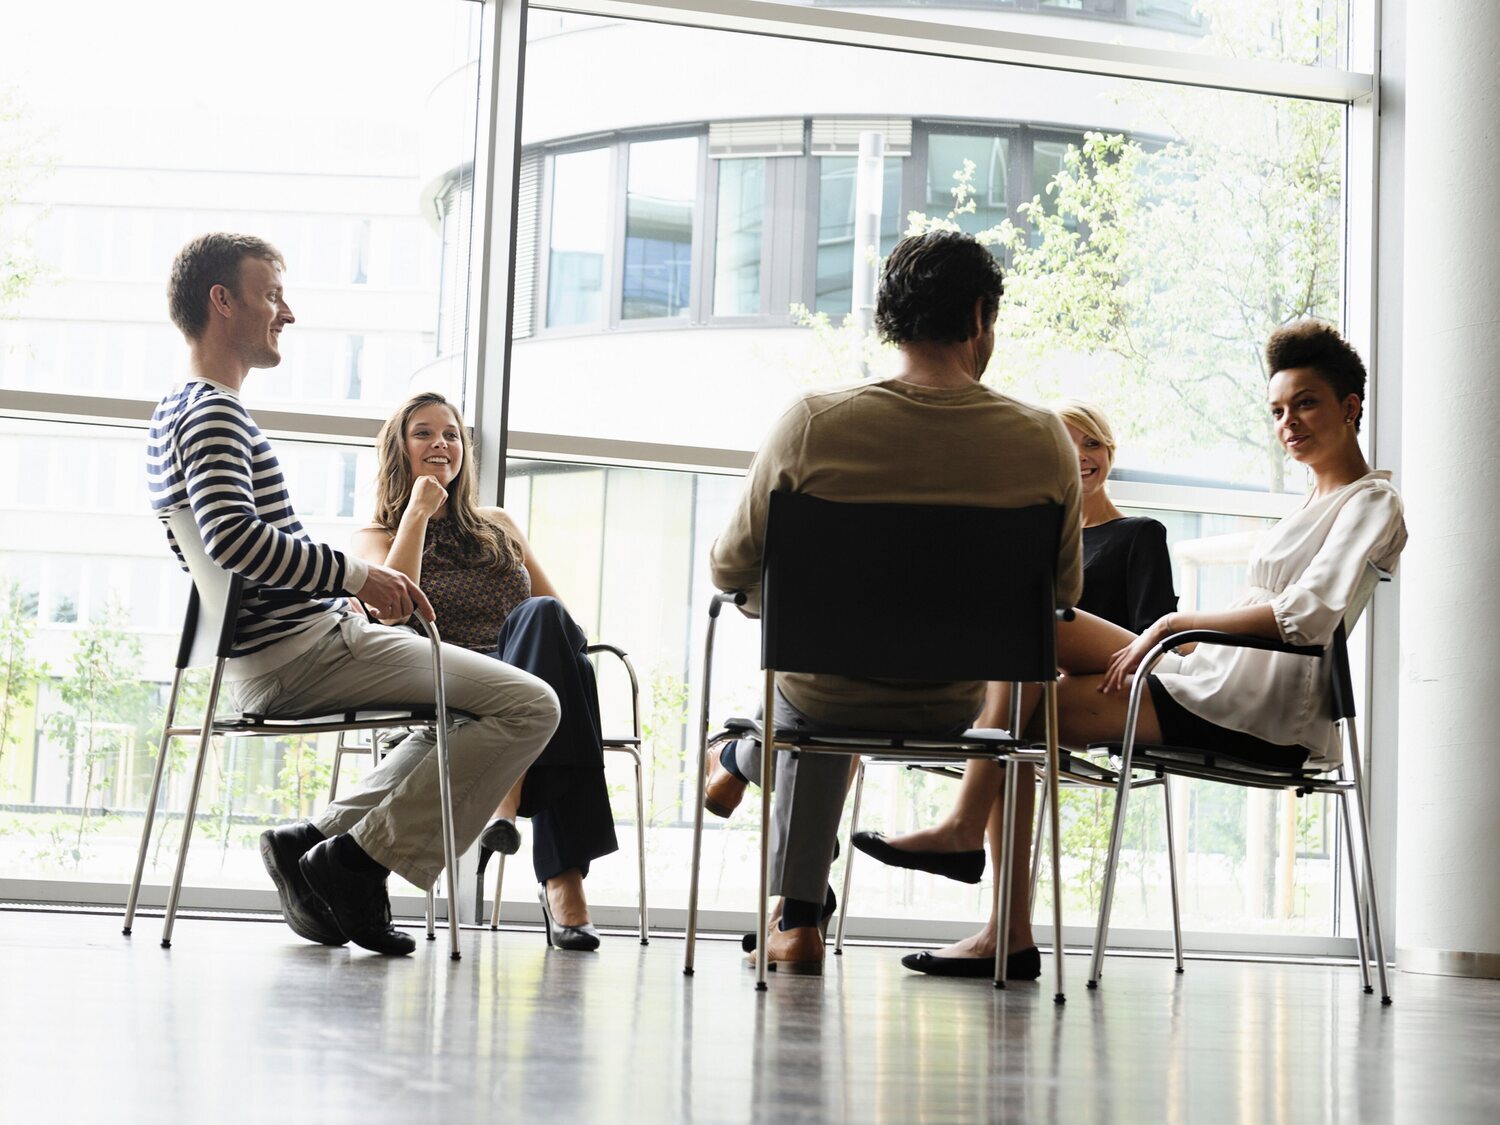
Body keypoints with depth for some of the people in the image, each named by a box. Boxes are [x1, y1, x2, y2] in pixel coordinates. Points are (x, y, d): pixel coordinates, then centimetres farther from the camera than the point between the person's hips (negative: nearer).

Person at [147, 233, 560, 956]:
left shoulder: (174, 414, 21)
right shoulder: (214, 414, -11)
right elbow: (232, 538, -28)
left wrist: (348, 584, 20)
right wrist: (356, 576, -21)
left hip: (263, 664, 11)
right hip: (301, 651, -11)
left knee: (468, 706, 25)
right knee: (528, 705, -14)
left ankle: (318, 840, 10)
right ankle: (357, 862, -11)